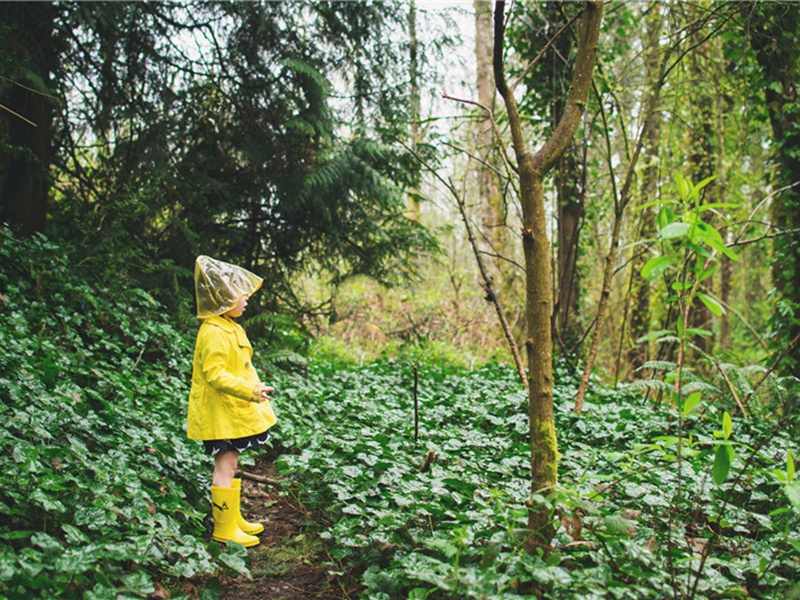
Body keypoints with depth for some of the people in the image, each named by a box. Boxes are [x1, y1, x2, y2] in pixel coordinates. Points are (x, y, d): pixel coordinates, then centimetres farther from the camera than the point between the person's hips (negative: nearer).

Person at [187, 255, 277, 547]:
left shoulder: (228, 327, 12)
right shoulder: (214, 333, -21)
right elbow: (214, 373, -27)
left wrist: (253, 390, 26)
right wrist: (250, 390, -31)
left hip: (233, 409, 10)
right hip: (220, 412, -10)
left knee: (229, 465, 17)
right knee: (226, 466, -4)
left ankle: (233, 518, 27)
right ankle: (224, 528, 4)